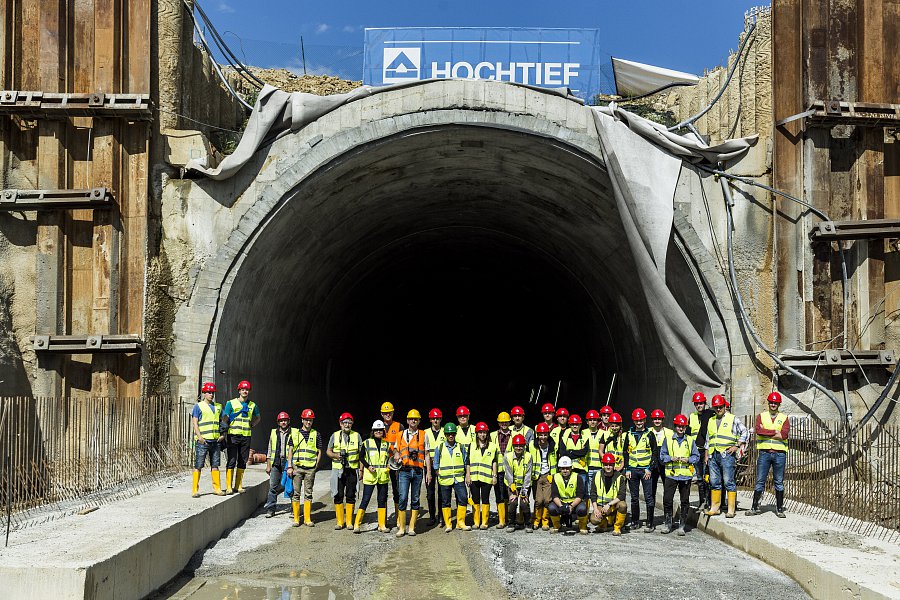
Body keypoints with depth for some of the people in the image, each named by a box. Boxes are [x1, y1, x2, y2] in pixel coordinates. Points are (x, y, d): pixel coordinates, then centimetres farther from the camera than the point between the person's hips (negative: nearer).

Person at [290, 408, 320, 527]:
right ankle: (296, 518, 7)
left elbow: (319, 451, 11)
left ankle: (307, 519, 8)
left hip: (310, 469, 0)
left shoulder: (315, 434, 8)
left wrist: (316, 465, 2)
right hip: (297, 467, 0)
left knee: (308, 494, 4)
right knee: (296, 493, 0)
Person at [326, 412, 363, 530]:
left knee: (351, 496, 2)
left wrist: (361, 469, -1)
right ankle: (339, 521, 10)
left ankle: (349, 521, 10)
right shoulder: (335, 436, 8)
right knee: (338, 496, 1)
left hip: (352, 470, 0)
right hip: (338, 470, 0)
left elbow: (361, 454, 7)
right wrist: (336, 455, -10)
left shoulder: (357, 436, 7)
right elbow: (328, 451, 10)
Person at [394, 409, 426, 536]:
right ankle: (401, 528, -2)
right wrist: (396, 455, -4)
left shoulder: (423, 435, 10)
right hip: (404, 470, 0)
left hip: (418, 471, 1)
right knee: (403, 498, -8)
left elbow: (426, 454, 10)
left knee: (415, 500, 4)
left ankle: (412, 527, 9)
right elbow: (396, 450, 18)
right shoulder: (401, 435, 12)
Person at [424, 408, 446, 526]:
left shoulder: (445, 432, 3)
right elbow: (426, 453, -3)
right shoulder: (426, 433, 2)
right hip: (429, 465, 1)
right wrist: (428, 472, -10)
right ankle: (432, 517, 14)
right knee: (430, 492, 5)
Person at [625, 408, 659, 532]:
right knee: (634, 497, 8)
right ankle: (635, 522, 17)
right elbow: (626, 453, 11)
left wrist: (650, 468, -8)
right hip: (632, 470, 3)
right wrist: (627, 469, 2)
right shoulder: (629, 435, 10)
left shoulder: (650, 435, 2)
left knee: (648, 497, -5)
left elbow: (655, 453, 0)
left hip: (646, 470, -3)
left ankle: (650, 523, -1)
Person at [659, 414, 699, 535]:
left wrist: (688, 459, -9)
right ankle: (669, 523, 11)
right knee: (667, 499, -3)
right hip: (671, 474, 0)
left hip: (686, 475, 0)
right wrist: (671, 458, -10)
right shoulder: (667, 439, 7)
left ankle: (682, 526, 12)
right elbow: (662, 455, 7)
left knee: (685, 501, 4)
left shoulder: (690, 440, 8)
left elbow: (696, 456, 9)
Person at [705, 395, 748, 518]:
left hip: (727, 454, -6)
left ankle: (731, 509, -5)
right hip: (713, 455, 6)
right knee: (714, 482, 7)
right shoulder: (711, 421, 20)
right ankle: (715, 507, 13)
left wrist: (737, 446, -7)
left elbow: (745, 432, 0)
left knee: (728, 481, -7)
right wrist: (706, 455, 17)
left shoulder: (732, 419, 3)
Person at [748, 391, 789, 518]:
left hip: (779, 453, 0)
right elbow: (758, 429, -10)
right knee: (759, 481, 1)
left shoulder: (784, 418, 8)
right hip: (764, 452, 0)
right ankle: (755, 507, 7)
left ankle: (779, 509, 12)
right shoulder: (761, 416, 9)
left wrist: (766, 432, -8)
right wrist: (775, 432, -10)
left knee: (779, 483, 5)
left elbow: (784, 434, -9)